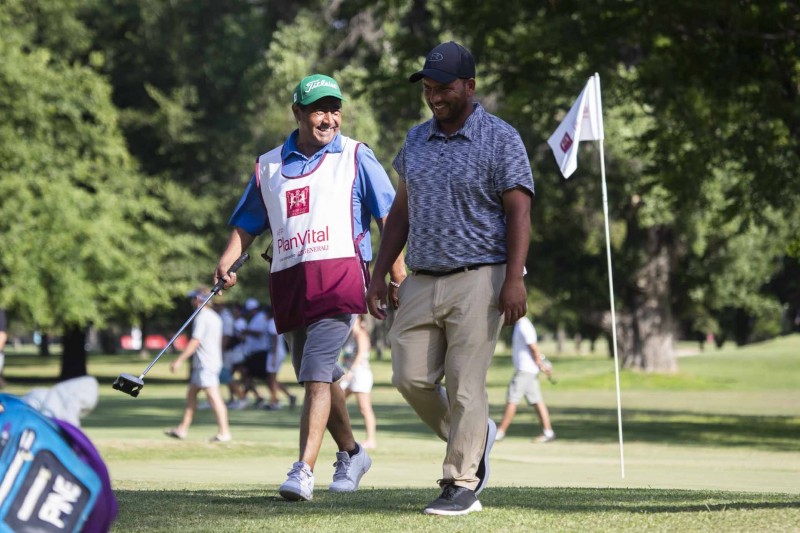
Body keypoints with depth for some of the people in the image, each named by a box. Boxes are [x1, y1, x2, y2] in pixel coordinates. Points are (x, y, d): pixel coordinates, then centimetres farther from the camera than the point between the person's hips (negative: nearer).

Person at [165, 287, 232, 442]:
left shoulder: (202, 317, -13)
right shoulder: (215, 317, 16)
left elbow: (195, 342, -19)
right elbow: (218, 340, 21)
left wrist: (179, 360, -18)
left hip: (205, 364, -10)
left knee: (214, 397, -10)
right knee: (191, 394, 14)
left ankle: (224, 432, -12)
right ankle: (182, 429, 17)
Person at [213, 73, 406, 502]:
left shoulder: (355, 157, 7)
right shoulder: (269, 165, 17)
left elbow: (388, 215, 3)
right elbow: (247, 224, 20)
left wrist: (396, 272, -7)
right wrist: (227, 262, 2)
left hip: (339, 275, -5)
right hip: (288, 281, 5)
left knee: (316, 374, -17)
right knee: (315, 377, 14)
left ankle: (303, 472, -23)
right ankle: (351, 454, 33)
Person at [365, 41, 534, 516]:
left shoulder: (500, 139, -5)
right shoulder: (417, 139, 14)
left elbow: (519, 211, -9)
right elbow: (402, 211, 19)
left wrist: (514, 279, -19)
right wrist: (380, 274, 13)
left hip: (478, 280, -6)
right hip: (422, 281, 6)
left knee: (465, 384, -8)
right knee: (412, 378, 1)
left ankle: (462, 485, -1)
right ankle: (475, 439, 23)